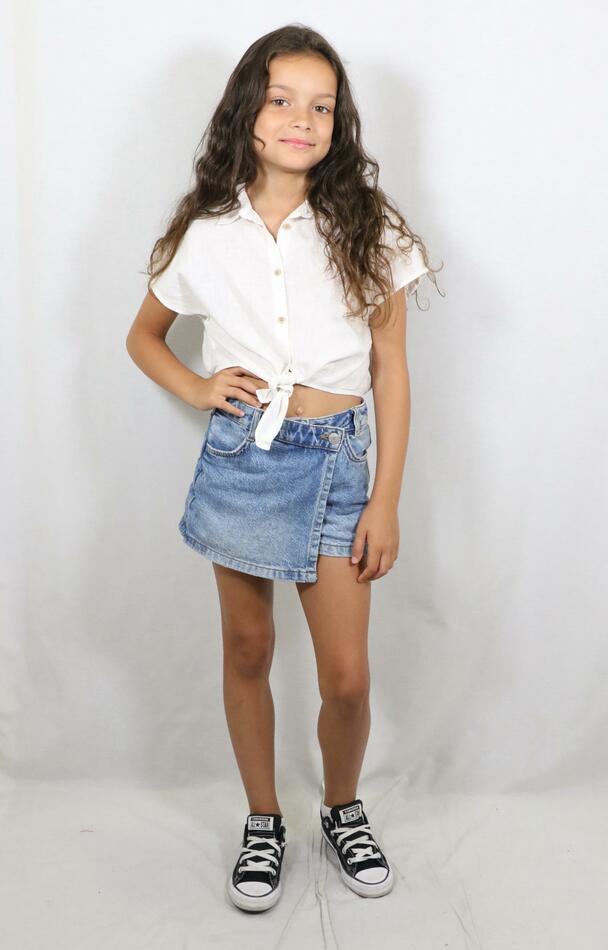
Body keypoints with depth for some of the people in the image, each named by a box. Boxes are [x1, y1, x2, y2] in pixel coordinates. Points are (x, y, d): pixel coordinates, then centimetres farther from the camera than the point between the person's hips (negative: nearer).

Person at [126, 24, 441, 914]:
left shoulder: (366, 225, -4)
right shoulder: (206, 232, -1)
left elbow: (391, 371, -1)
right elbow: (143, 335, 15)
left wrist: (385, 501, -4)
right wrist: (198, 388, -6)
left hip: (336, 457, -1)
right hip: (239, 455, 1)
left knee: (347, 676, 2)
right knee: (248, 653, 13)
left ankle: (343, 810, 32)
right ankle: (263, 821, 35)